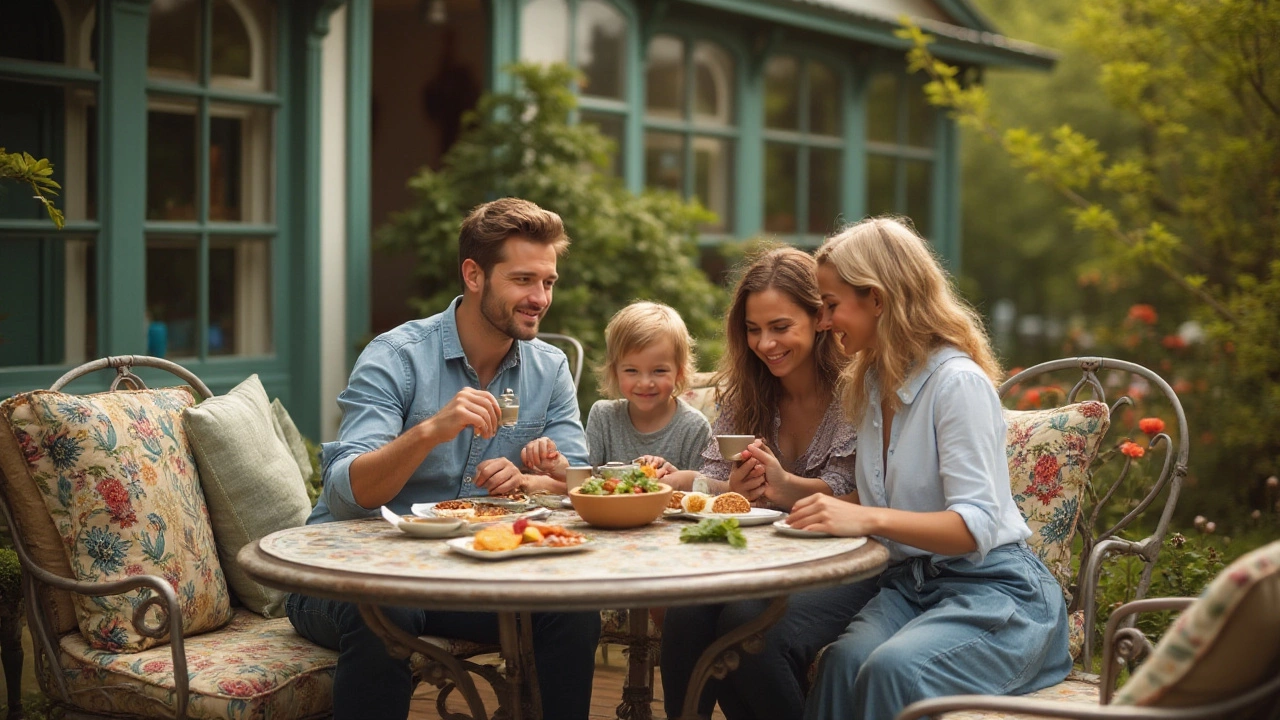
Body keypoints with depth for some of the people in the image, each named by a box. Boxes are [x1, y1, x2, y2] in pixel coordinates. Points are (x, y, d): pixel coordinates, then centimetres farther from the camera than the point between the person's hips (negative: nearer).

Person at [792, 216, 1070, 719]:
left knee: (893, 669, -35)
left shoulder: (958, 383, -14)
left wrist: (869, 519, -32)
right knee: (843, 662, -28)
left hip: (990, 585, -6)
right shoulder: (873, 383, 12)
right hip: (910, 582, 6)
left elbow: (976, 527, -21)